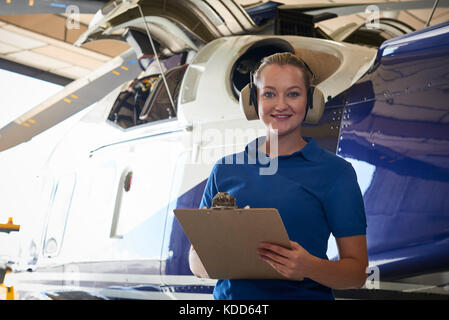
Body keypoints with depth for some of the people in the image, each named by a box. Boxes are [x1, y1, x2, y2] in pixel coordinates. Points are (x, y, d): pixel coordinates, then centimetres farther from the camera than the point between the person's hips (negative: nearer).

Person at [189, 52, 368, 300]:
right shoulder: (226, 169, 10)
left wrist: (310, 267, -19)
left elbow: (357, 272, 0)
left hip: (304, 294, -3)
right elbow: (196, 259, 12)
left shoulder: (335, 172, 1)